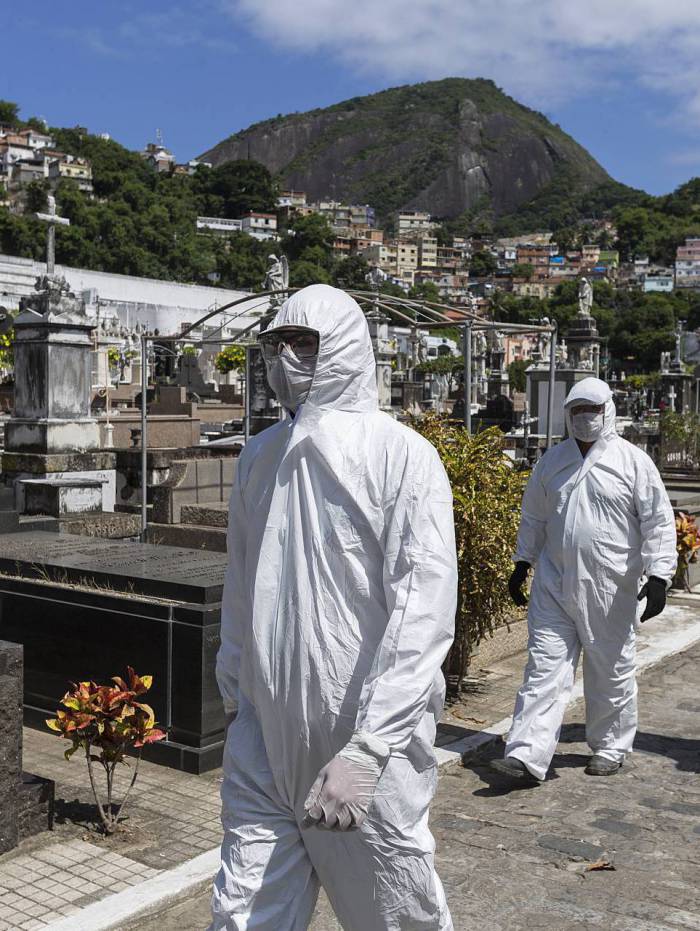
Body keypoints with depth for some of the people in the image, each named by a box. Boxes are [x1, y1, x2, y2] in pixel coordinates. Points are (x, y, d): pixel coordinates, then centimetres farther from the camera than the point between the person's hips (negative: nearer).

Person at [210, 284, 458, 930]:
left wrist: (366, 748, -26)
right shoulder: (259, 456, 7)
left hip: (370, 736, -4)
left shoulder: (403, 456, -13)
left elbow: (424, 610, -21)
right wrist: (234, 693, 17)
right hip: (265, 732, 5)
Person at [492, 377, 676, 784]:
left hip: (610, 590, -3)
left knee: (611, 672, 11)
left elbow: (659, 522, -6)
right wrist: (522, 563, 16)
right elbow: (534, 517, 19)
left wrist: (657, 576, -13)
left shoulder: (633, 461, -4)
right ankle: (527, 755, -2)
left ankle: (611, 748, 30)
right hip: (554, 585, 3)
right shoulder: (553, 460, 9)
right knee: (545, 667, -1)